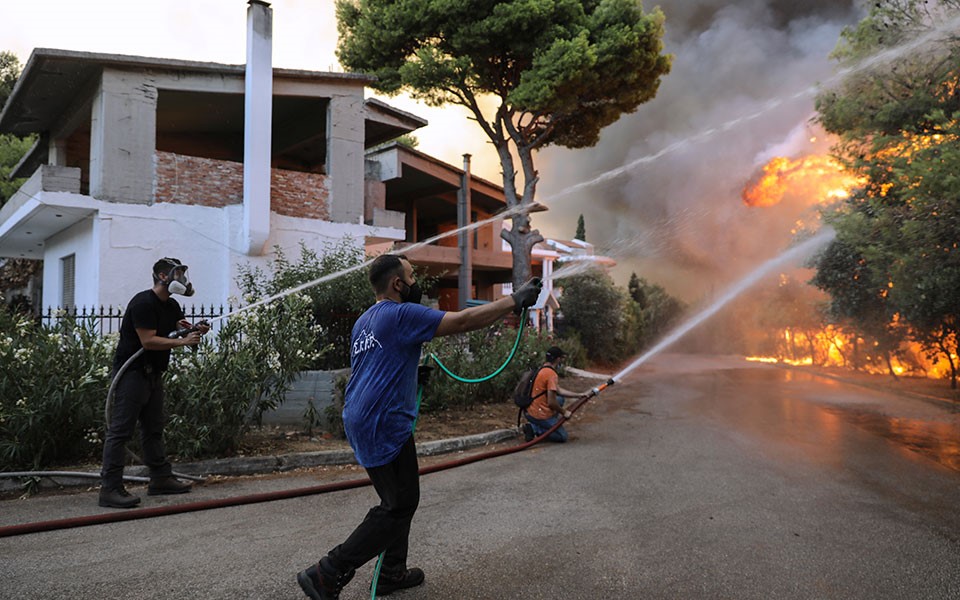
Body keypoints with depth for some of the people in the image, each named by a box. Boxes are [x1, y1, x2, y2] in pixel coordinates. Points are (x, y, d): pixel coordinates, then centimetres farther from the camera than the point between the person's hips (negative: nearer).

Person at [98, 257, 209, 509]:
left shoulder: (171, 306, 13)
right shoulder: (143, 303, -16)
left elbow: (180, 328, 14)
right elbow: (148, 341, -23)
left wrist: (196, 331, -8)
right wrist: (183, 342, -21)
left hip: (153, 373, 10)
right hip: (132, 372, -10)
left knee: (153, 428, 14)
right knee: (120, 430, -7)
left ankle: (161, 478, 21)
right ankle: (110, 488, -5)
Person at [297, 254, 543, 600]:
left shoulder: (364, 322, 17)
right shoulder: (402, 314, -12)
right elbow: (463, 321, -17)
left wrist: (413, 370, 26)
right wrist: (515, 300, -12)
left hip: (361, 422, 10)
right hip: (383, 426, -10)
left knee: (401, 500, 19)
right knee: (398, 507, -3)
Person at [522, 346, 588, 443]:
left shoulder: (541, 370, 9)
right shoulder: (552, 374, -21)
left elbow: (559, 390, 18)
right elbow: (551, 402, -23)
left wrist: (580, 395, 19)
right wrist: (564, 412, -5)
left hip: (529, 412, 8)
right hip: (540, 416, -8)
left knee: (560, 399, 26)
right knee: (563, 436, 7)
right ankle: (534, 428, -7)